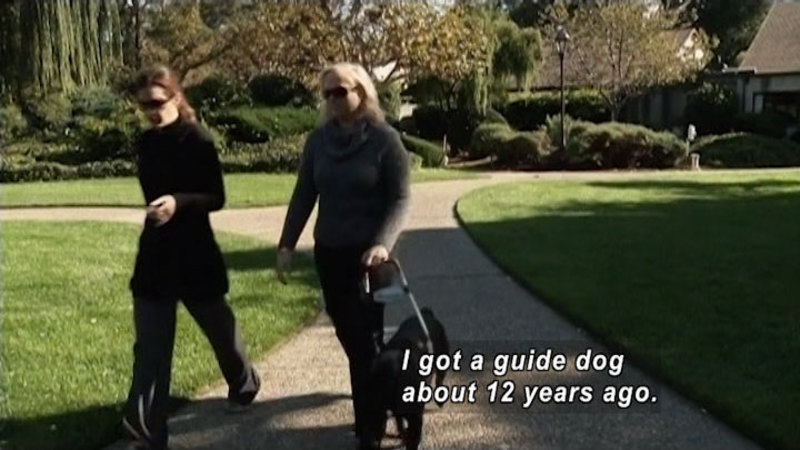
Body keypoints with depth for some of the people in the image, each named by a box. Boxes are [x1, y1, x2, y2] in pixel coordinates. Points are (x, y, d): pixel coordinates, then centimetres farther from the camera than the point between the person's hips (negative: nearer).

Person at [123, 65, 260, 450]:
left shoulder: (198, 141, -12)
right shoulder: (146, 144, 6)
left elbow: (216, 198, -15)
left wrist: (178, 202, -32)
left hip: (194, 254, -5)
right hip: (154, 254, 5)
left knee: (219, 326, 16)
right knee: (150, 348, -1)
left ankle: (244, 383, 44)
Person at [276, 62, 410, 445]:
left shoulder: (385, 139, -10)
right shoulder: (319, 140, 3)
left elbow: (399, 200, -12)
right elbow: (304, 195, 6)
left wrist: (383, 244, -27)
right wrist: (287, 244, -2)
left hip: (367, 253, -5)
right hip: (328, 251, 5)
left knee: (365, 337, -3)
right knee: (347, 333, 13)